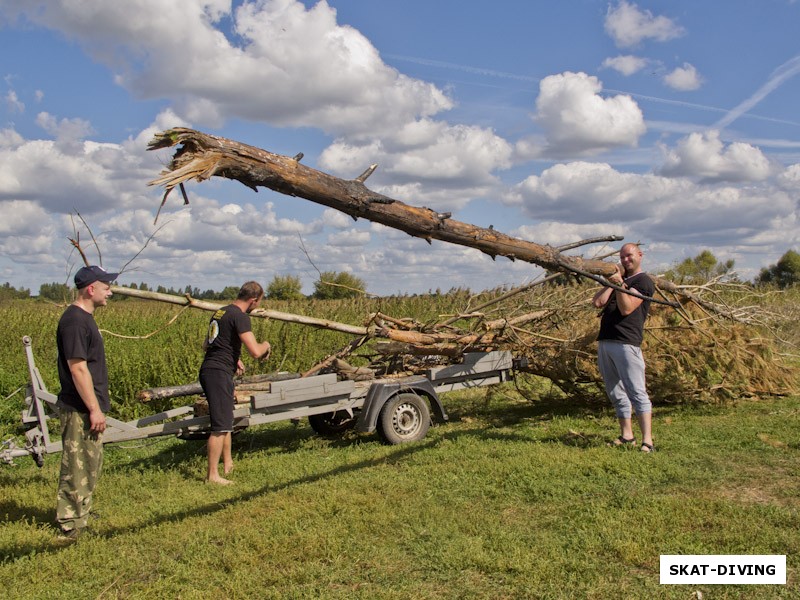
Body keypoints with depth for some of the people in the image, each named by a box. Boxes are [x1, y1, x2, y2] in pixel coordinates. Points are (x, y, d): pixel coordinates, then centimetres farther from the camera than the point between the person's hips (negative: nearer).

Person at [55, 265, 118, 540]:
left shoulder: (84, 318, 12)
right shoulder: (74, 321, -19)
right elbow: (78, 368, -23)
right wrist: (94, 409, -20)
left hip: (88, 409, 10)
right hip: (80, 411, -10)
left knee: (89, 465, 20)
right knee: (77, 466, 0)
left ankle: (81, 512, 33)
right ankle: (71, 524, 11)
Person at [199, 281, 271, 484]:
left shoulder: (220, 312, 15)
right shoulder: (240, 316, -14)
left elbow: (207, 343, 28)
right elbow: (255, 351, -22)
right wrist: (266, 345, 1)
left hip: (208, 369, 10)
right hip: (219, 373, -10)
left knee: (226, 421, 21)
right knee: (220, 426, -4)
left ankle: (227, 464, 33)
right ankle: (212, 475, 1)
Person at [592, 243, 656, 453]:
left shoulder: (643, 281, 0)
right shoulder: (619, 280, 24)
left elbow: (626, 308, -13)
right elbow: (598, 302, 9)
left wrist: (620, 284, -19)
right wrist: (612, 282, 7)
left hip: (626, 343, -8)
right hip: (604, 342, 8)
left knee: (637, 392, -11)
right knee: (616, 394, 10)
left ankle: (647, 441, -12)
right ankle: (627, 436, 17)